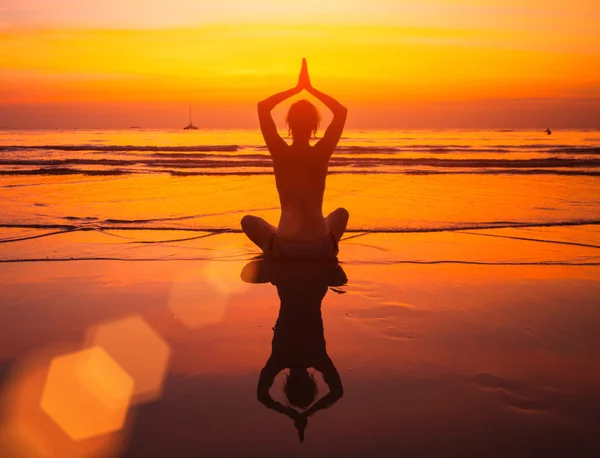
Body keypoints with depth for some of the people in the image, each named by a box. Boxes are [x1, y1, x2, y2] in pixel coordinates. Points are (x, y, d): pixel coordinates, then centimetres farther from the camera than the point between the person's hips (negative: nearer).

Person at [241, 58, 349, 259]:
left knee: (248, 220, 28)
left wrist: (296, 88, 11)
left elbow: (262, 107, 8)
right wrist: (310, 89, 11)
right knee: (341, 213, 35)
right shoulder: (322, 153, -3)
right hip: (321, 249, 2)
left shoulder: (280, 153, -4)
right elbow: (341, 111, 12)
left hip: (285, 249, -1)